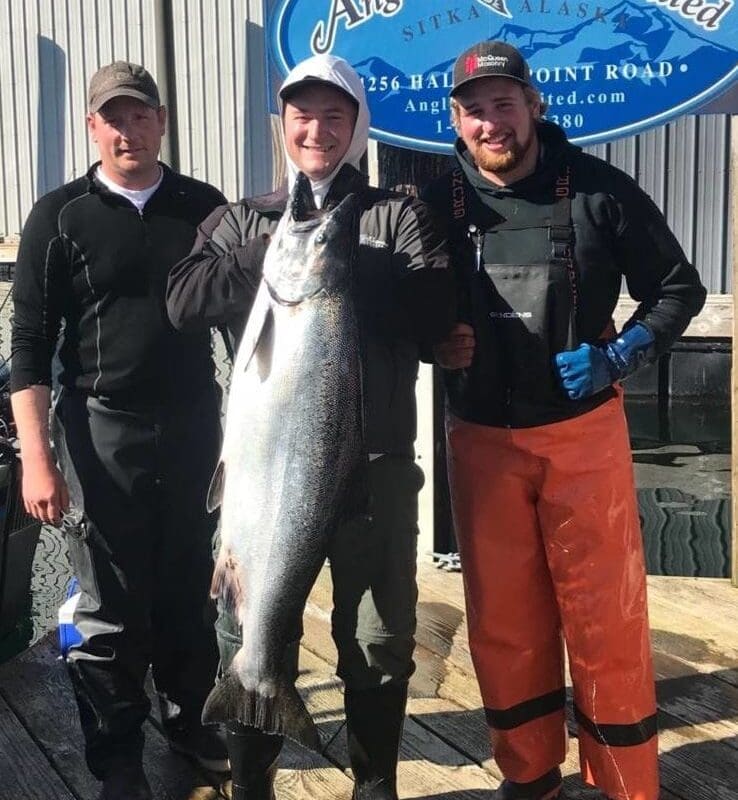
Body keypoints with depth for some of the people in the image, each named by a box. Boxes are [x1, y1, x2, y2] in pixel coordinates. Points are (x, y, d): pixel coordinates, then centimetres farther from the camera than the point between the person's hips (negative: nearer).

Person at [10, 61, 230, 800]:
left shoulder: (205, 208, 5)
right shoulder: (60, 217, -1)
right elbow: (30, 345, -4)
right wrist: (36, 457, -11)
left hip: (194, 427, 2)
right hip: (101, 432, -2)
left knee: (189, 591, 13)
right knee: (111, 608, 5)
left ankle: (190, 719, 33)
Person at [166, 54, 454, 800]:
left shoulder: (398, 216, 7)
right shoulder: (240, 221, 11)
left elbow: (436, 309, -9)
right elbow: (185, 300, -6)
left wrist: (344, 269, -16)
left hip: (373, 461, 0)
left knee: (379, 638, 11)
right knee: (249, 631, 9)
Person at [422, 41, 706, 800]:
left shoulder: (598, 190, -6)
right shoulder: (435, 204, 0)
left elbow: (679, 288, 2)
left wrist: (618, 356, -12)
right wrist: (432, 343, -10)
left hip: (583, 432, -2)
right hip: (480, 441, 3)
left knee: (606, 616, 3)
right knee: (503, 619, 11)